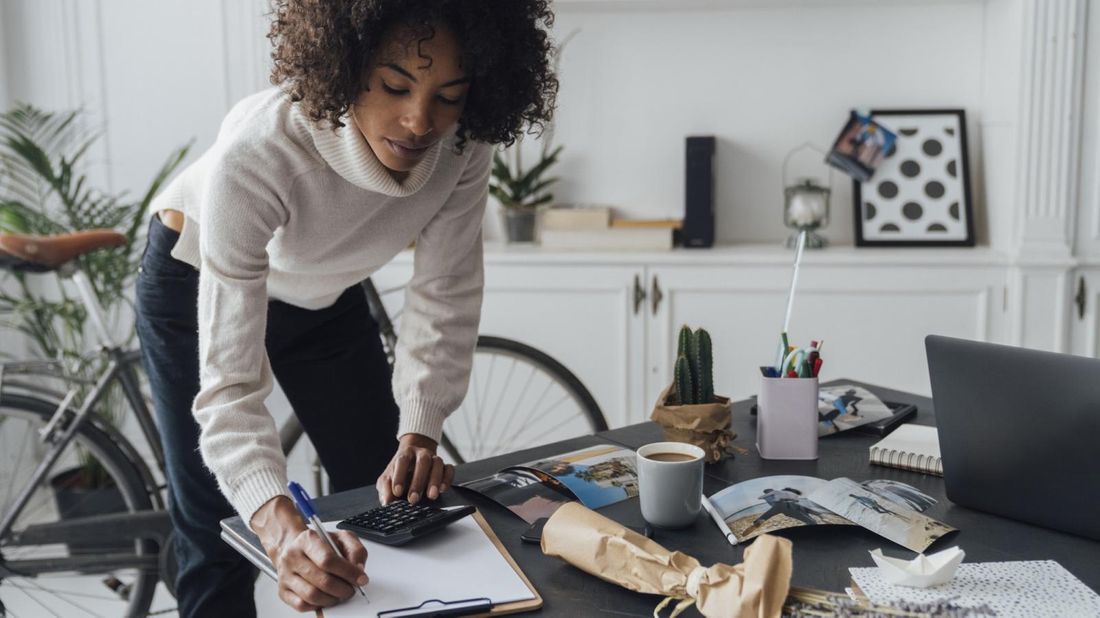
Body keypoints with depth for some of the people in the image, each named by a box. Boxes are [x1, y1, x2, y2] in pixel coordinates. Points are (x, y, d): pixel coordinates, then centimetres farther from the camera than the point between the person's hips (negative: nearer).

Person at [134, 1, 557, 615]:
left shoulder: (462, 144, -29)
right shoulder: (253, 153, -41)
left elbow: (445, 298, -17)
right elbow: (229, 381, -41)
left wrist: (418, 436, -27)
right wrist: (280, 528, -54)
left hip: (325, 293, 4)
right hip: (199, 287, -4)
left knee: (389, 502, 9)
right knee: (220, 537, -2)